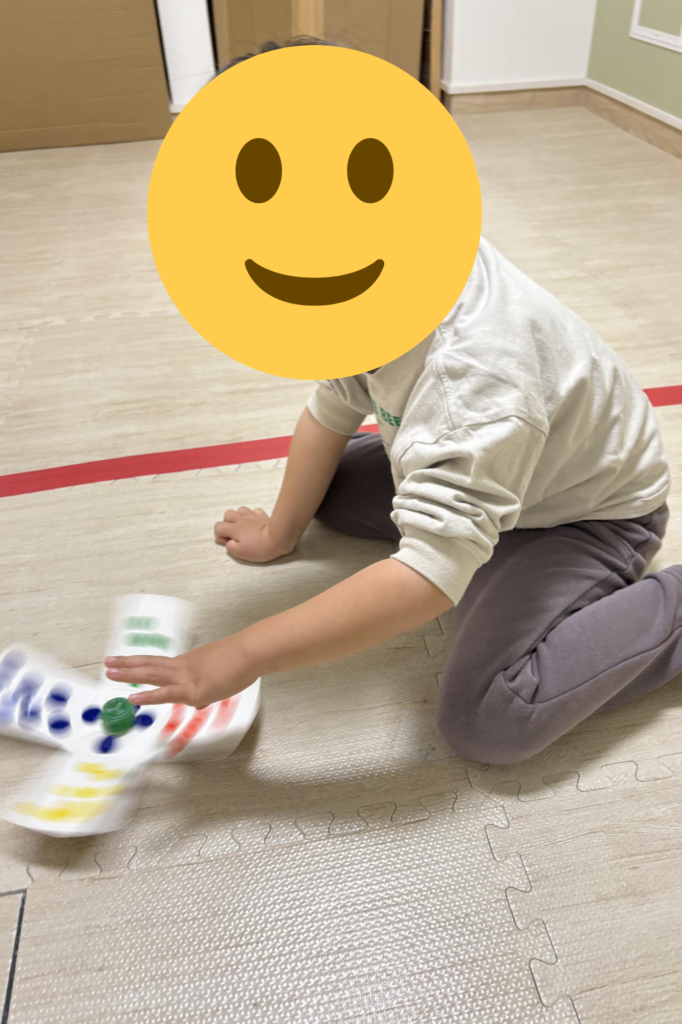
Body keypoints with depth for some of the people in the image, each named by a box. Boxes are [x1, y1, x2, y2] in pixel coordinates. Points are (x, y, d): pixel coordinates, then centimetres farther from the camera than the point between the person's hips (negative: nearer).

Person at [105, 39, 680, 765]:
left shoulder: (473, 366, -41)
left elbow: (431, 576, -44)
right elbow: (332, 412, -2)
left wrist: (240, 657, -41)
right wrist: (280, 534, 7)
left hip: (591, 512, -7)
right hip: (475, 468, 8)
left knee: (485, 721, -23)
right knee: (327, 488, 3)